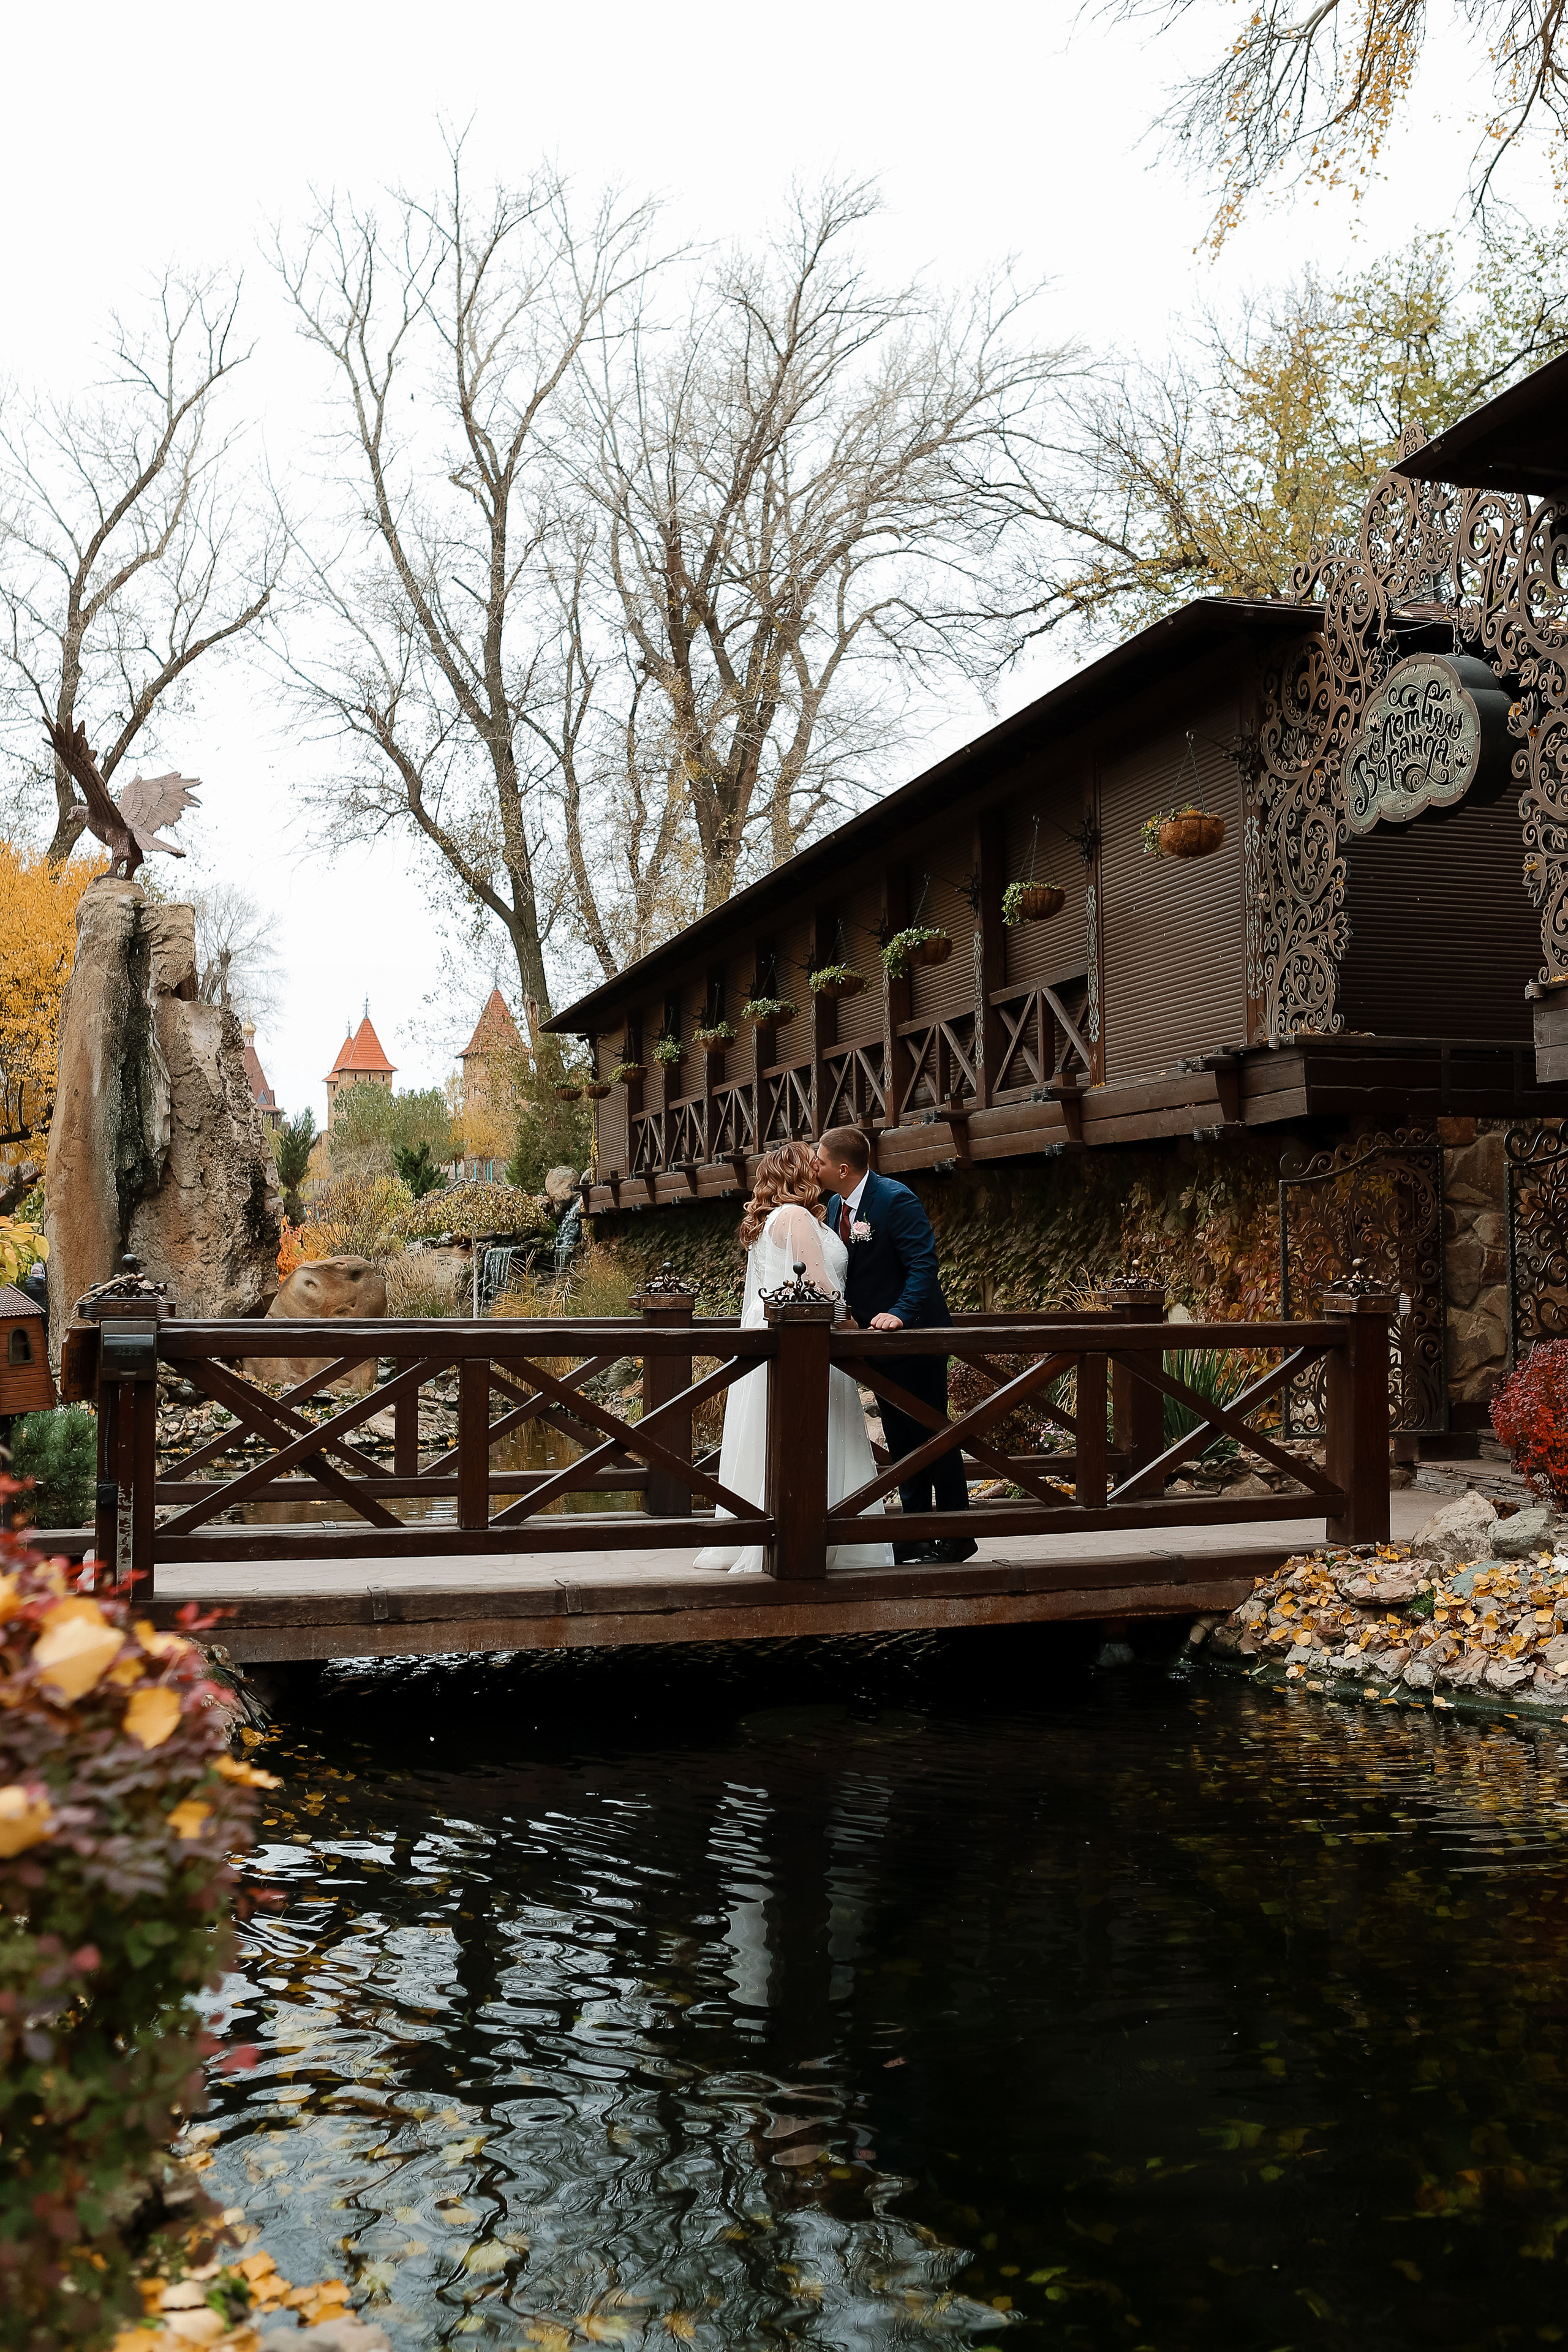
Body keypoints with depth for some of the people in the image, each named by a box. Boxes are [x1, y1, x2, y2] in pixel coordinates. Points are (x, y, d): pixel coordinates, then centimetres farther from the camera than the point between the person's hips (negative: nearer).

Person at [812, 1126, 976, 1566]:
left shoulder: (896, 1200, -20)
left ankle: (957, 1537, 9)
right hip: (878, 1336, 8)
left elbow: (924, 1264, -23)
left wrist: (900, 1314, -33)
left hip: (914, 1332, -8)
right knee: (901, 1438, 13)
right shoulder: (836, 1206, 6)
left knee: (932, 1435, -1)